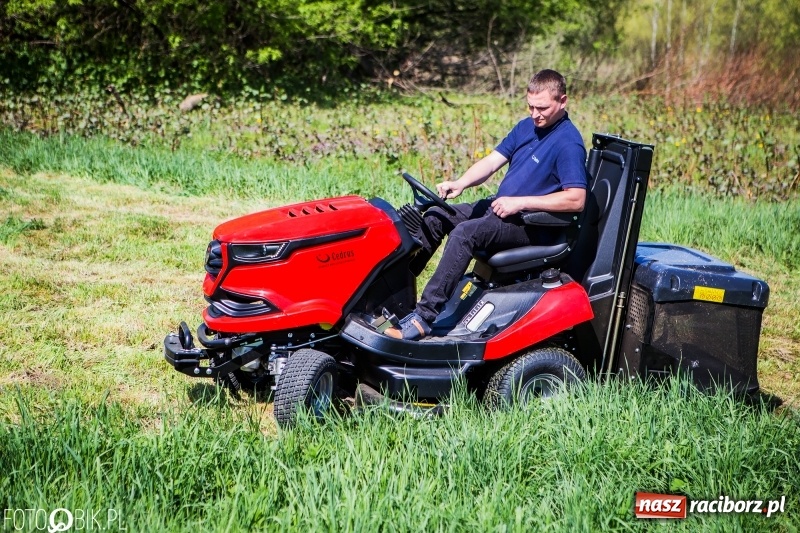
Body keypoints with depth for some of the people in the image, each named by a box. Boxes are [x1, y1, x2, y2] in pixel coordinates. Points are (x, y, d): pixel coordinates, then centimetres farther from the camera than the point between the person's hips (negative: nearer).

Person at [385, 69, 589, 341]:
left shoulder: (569, 143, -17)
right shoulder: (526, 127, 9)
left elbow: (576, 199, -25)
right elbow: (493, 161, 6)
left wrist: (519, 202, -24)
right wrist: (460, 183, -14)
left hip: (532, 224, -9)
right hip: (499, 206, 10)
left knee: (464, 233, -30)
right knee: (436, 217, 1)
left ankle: (423, 317, -33)